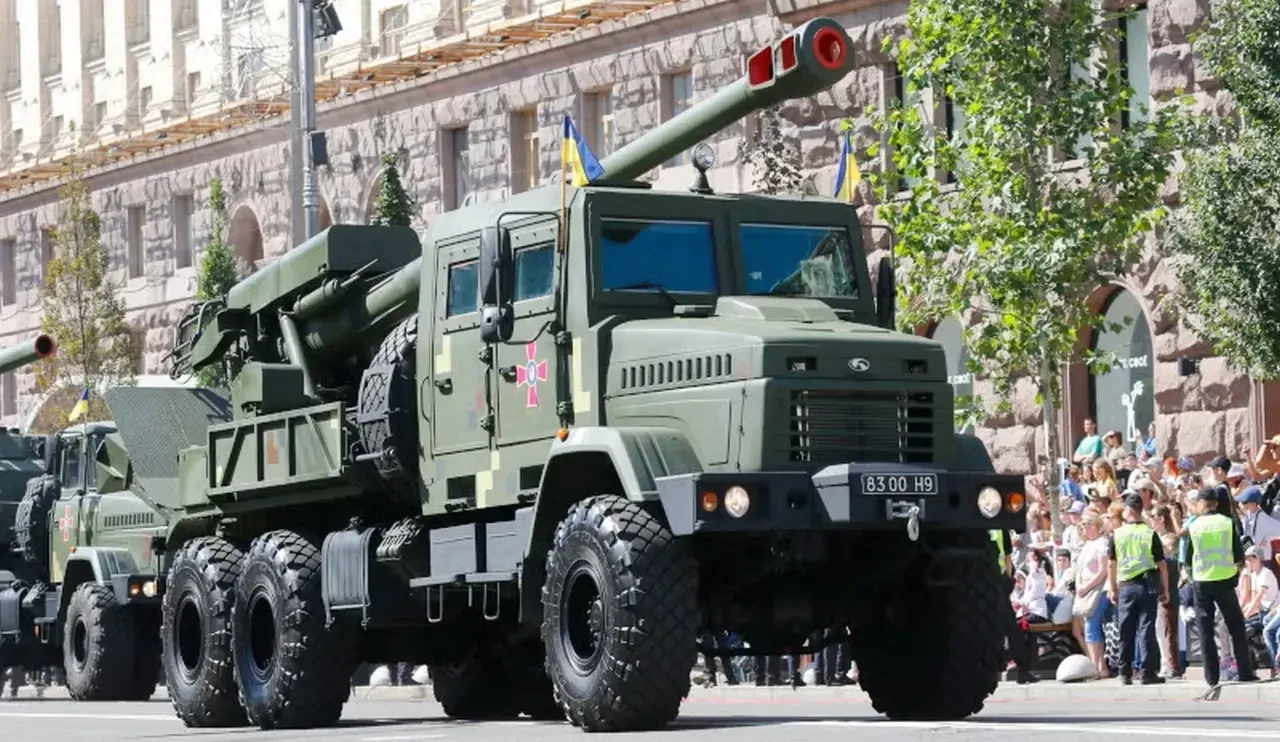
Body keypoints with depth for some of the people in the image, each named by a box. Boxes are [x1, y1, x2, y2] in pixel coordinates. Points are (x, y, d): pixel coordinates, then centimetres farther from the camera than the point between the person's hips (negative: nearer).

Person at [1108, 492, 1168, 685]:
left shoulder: (1117, 535, 0)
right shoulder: (1150, 533, -4)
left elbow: (1112, 565, 5)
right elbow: (1161, 564, -3)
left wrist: (1114, 589, 14)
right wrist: (1165, 589, 5)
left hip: (1126, 586, 1)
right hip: (1147, 585, -1)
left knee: (1126, 631, 7)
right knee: (1146, 629, -1)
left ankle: (1125, 673, 9)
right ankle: (1148, 673, -3)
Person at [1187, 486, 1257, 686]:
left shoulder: (1193, 527, -3)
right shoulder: (1228, 523, -3)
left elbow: (1187, 559, 2)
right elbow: (1239, 556, -2)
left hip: (1202, 581, 0)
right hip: (1225, 580, 0)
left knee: (1206, 630, 6)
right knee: (1236, 627, 10)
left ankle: (1212, 677, 3)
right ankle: (1245, 672, 6)